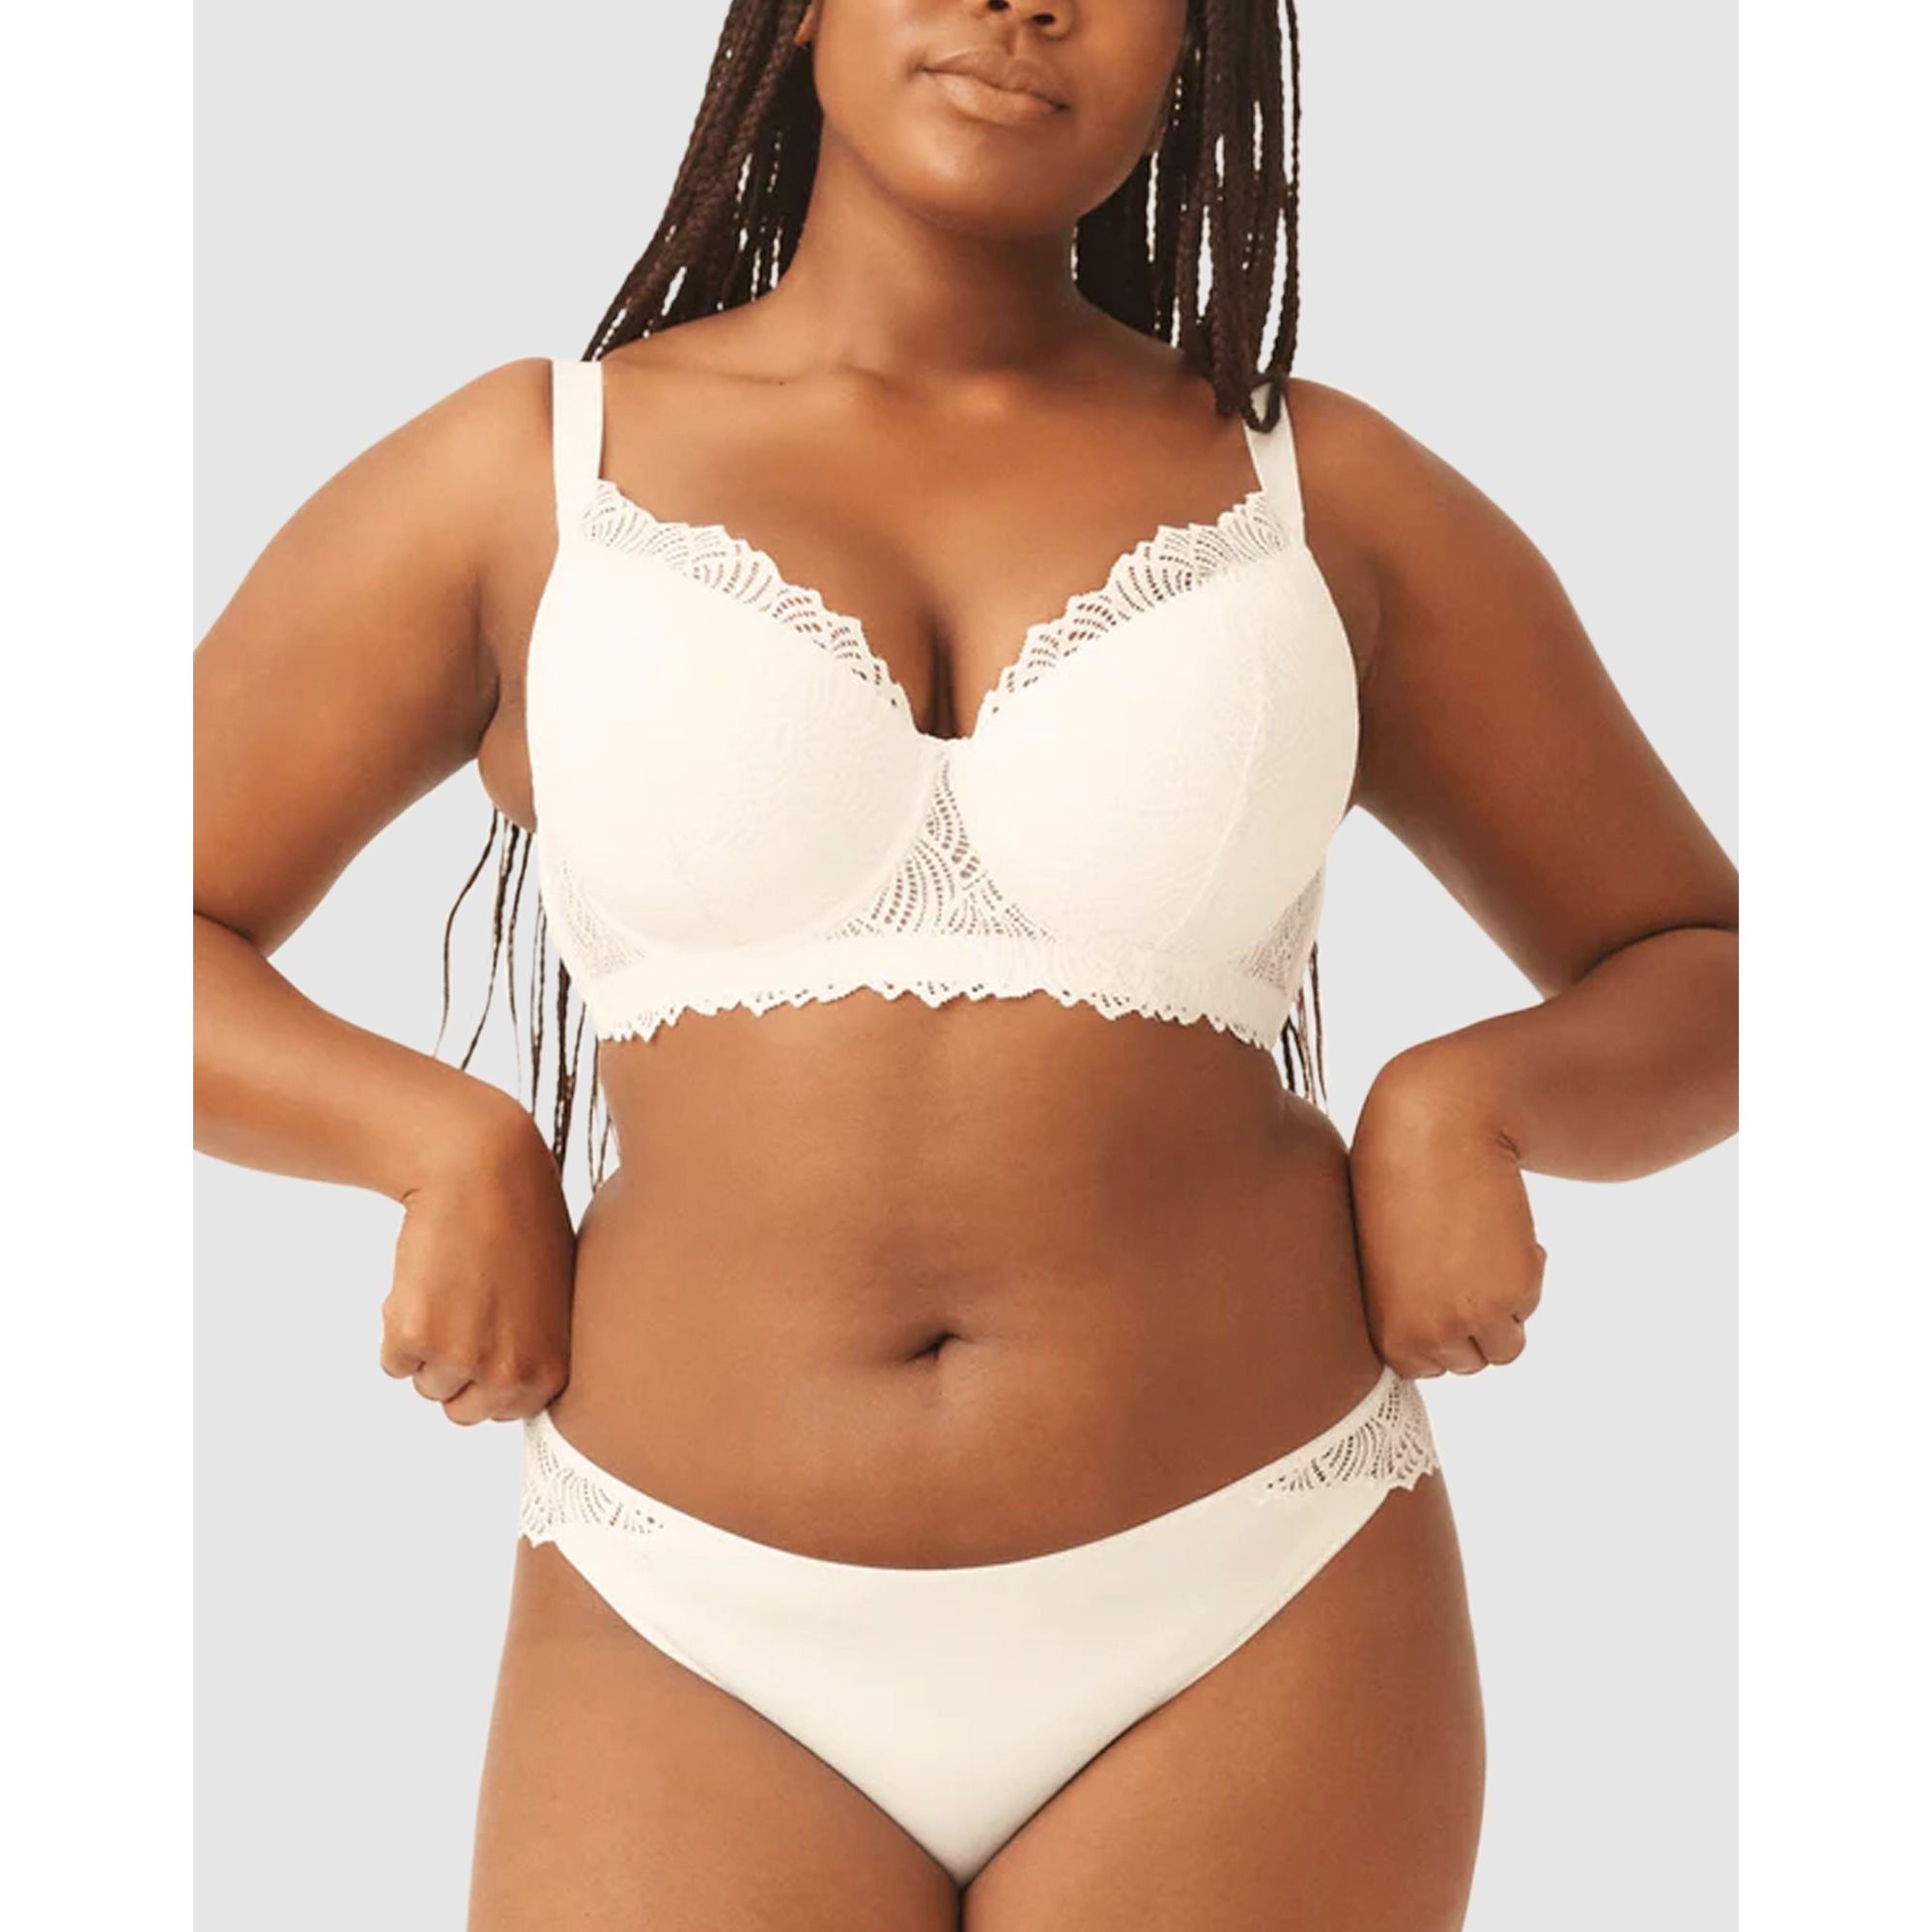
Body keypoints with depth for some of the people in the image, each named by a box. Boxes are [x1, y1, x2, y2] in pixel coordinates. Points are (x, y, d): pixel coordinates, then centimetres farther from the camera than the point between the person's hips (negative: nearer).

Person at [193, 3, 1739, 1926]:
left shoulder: (1327, 497, 4)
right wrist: (449, 1140, -9)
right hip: (702, 1659, 0)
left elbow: (1705, 984, 12)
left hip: (1242, 1642, 1)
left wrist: (1470, 1098, -7)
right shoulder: (520, 476, 2)